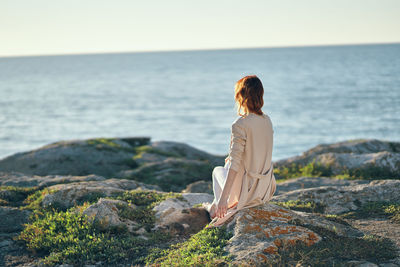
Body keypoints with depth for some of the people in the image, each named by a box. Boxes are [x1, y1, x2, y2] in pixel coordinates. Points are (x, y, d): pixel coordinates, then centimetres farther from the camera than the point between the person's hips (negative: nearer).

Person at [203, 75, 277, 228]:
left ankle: (220, 214, 37)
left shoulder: (240, 125, -23)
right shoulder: (267, 120, 0)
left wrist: (223, 198, -22)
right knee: (227, 163, 33)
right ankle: (216, 207, 47)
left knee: (217, 170, 26)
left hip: (247, 191, -6)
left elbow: (235, 166, -25)